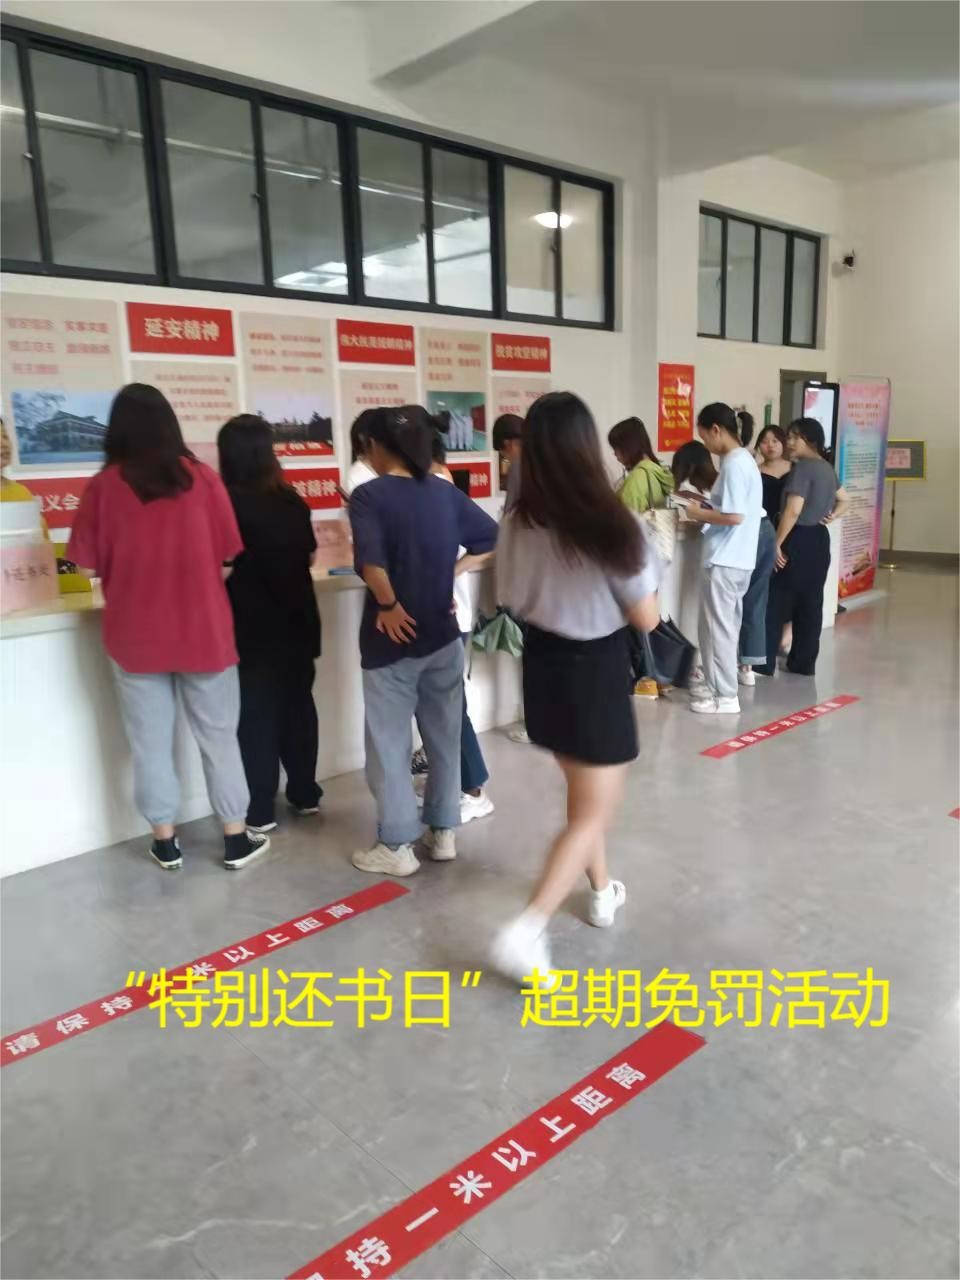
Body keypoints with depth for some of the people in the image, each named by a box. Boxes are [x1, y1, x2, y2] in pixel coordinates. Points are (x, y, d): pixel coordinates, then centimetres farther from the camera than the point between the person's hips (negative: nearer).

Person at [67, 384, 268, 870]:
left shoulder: (104, 485, -5)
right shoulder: (201, 476, -4)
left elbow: (88, 566, -2)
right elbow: (227, 553, 0)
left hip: (135, 636, 0)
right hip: (203, 630, 0)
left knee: (151, 742, 12)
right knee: (219, 736, 11)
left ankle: (165, 842, 23)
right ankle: (237, 839, 19)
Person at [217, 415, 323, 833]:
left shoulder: (227, 504, -14)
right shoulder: (293, 501, 2)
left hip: (252, 628, -5)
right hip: (296, 622, 5)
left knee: (256, 714, 3)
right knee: (298, 704, 14)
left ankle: (260, 811, 9)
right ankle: (305, 794, 25)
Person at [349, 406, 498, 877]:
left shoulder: (369, 495, -12)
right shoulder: (445, 491, 3)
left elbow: (371, 561, -28)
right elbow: (492, 539, 5)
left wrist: (390, 605, -14)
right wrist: (451, 575, 6)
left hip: (393, 641, -5)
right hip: (443, 636, 5)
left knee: (389, 744, 7)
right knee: (444, 737, 15)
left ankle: (397, 847, 15)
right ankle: (443, 833, 27)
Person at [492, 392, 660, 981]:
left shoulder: (518, 524, -7)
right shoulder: (614, 525, -21)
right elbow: (646, 619, -11)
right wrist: (642, 570, 5)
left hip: (543, 666, 6)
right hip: (598, 672, -6)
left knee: (584, 794, 26)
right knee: (594, 813, 7)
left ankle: (603, 892, 43)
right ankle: (528, 929, -3)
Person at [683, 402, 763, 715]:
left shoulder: (733, 464, -17)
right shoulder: (744, 460, 14)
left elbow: (734, 516, -23)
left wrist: (700, 514, -10)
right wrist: (706, 508, 9)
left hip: (724, 560, -10)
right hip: (737, 558, 10)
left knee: (718, 627, -2)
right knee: (724, 625, 17)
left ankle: (726, 696, 5)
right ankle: (718, 684, 26)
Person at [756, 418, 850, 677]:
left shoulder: (803, 468, -16)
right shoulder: (827, 468, 13)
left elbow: (793, 511, -22)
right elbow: (845, 501, 25)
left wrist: (776, 543, -17)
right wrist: (831, 516, 10)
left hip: (799, 541, -9)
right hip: (820, 540, 9)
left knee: (777, 603, -2)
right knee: (811, 603, 10)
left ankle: (764, 663, 1)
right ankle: (804, 663, 15)